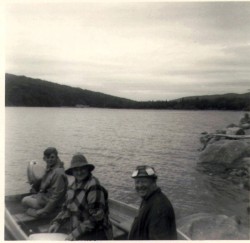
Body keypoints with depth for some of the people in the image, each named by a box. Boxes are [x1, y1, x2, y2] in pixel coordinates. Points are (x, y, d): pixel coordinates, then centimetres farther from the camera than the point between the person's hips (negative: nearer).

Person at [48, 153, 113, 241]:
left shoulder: (94, 187, -18)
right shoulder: (73, 186, 7)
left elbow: (96, 217, -20)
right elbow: (67, 209, 16)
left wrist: (76, 234, -20)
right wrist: (57, 223, 1)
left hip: (94, 235, -7)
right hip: (75, 233, 7)